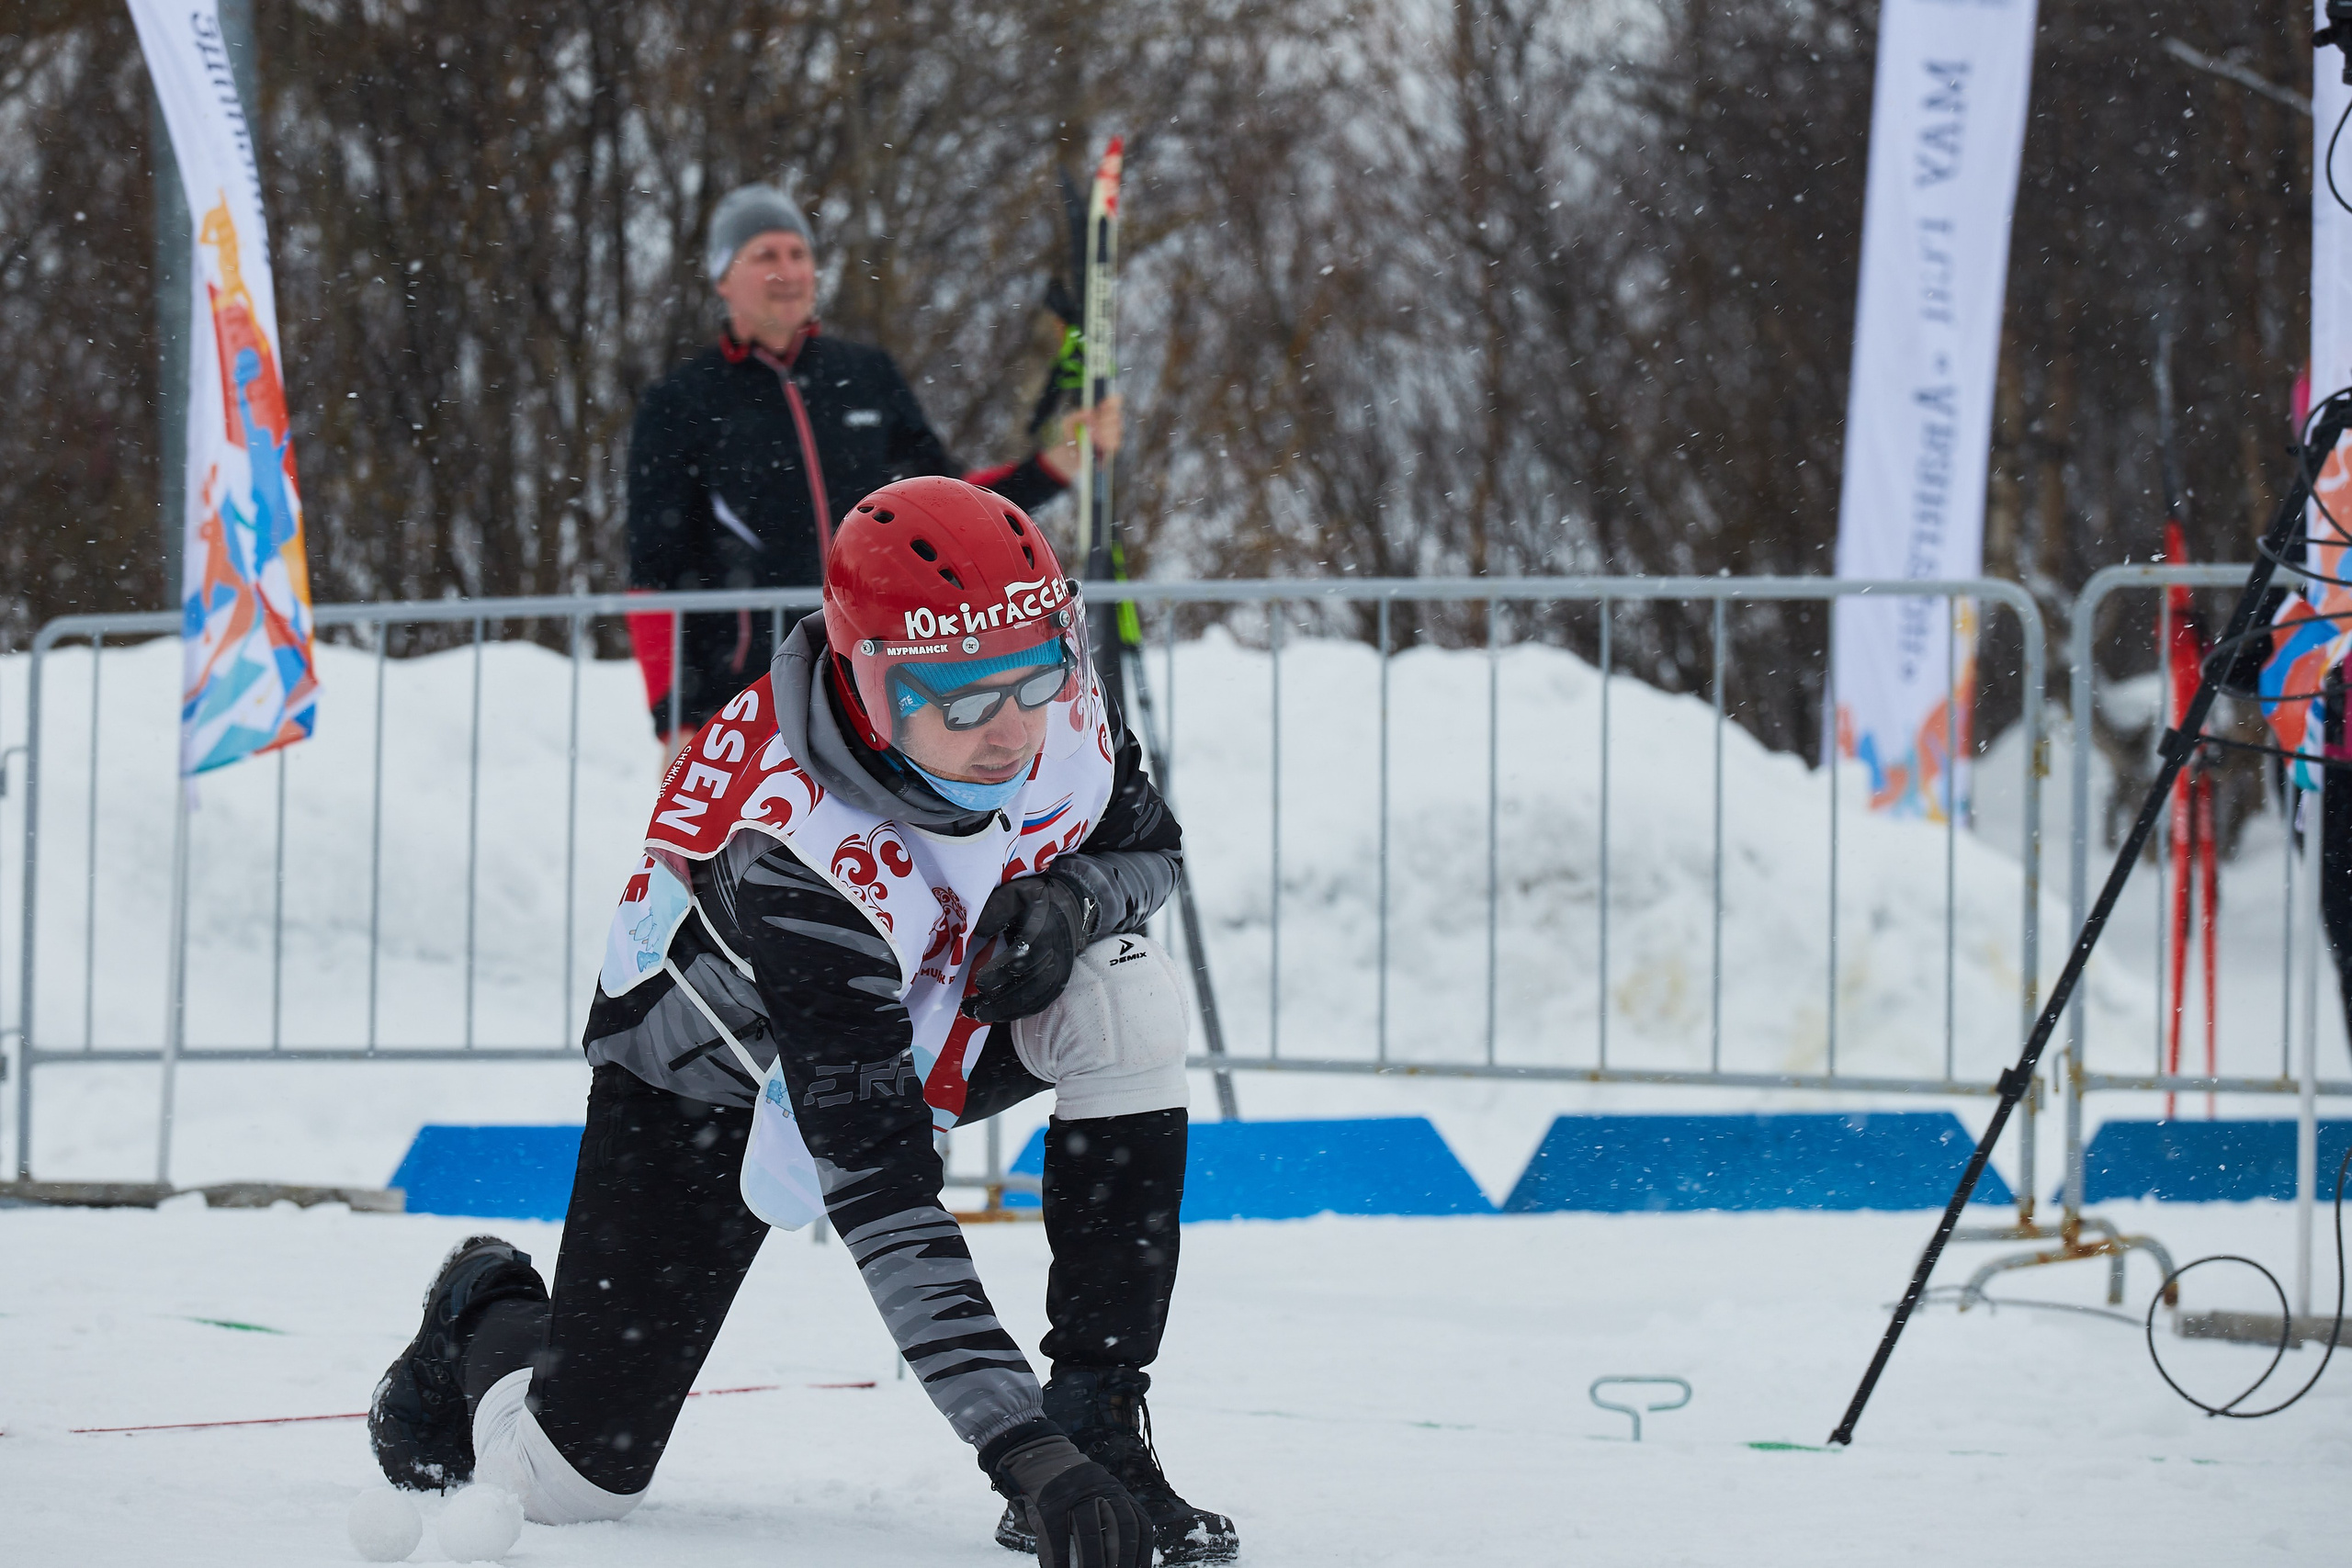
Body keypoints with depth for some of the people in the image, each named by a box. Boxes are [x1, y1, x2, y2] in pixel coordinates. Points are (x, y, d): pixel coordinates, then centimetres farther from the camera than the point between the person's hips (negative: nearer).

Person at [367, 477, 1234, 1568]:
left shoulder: (1052, 705, -25)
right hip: (711, 1069, -5)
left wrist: (1072, 895, -27)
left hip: (936, 1006, 5)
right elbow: (878, 1190, -45)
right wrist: (1016, 1446, -52)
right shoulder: (800, 846, -42)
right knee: (572, 1478, -8)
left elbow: (1150, 846, -1)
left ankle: (1102, 1427, -16)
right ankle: (487, 1322, 30)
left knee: (1131, 1004, -26)